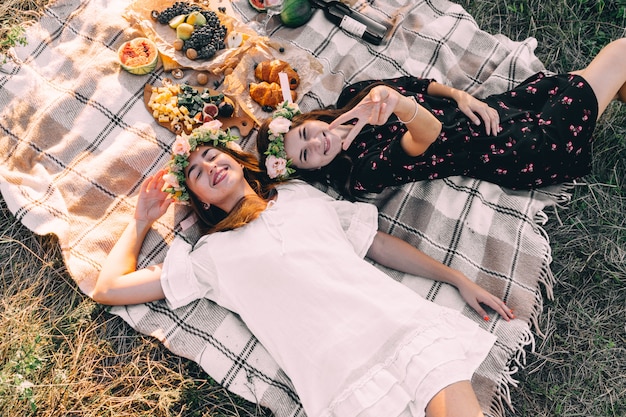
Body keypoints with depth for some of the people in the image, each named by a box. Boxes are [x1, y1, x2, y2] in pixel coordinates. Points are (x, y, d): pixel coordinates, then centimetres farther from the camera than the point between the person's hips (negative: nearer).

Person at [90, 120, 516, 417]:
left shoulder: (302, 194, 22)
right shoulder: (213, 253, 15)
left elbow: (379, 243, 21)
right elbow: (108, 287, 17)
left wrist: (460, 279, 19)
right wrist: (142, 220, 26)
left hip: (400, 322, 3)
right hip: (347, 377, -2)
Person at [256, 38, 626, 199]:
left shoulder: (353, 95, -3)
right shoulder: (365, 172, -25)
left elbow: (419, 85, 5)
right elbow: (427, 138, -40)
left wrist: (461, 96, -9)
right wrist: (401, 105, -60)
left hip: (487, 110, 7)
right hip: (517, 154, -6)